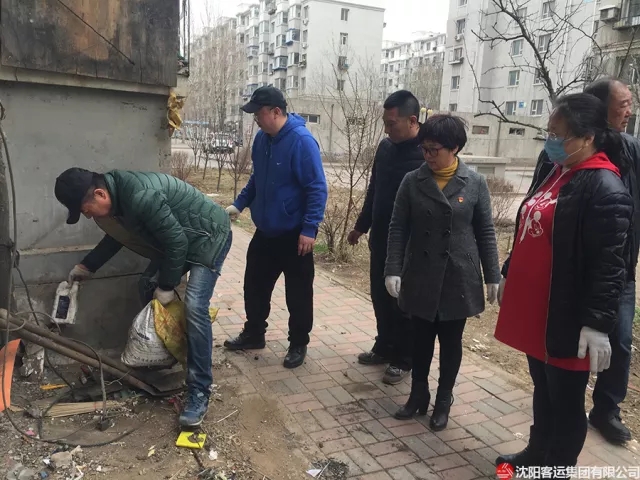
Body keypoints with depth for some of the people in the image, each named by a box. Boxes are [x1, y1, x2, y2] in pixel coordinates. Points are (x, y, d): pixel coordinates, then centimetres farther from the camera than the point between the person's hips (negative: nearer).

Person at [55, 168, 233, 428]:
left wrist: (167, 286, -16)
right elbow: (117, 235, 19)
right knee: (148, 286, 12)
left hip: (209, 237, -10)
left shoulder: (141, 197, -33)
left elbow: (177, 242, -27)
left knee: (194, 307, -20)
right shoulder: (117, 192, -2)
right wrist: (86, 266, 22)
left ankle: (199, 391, -12)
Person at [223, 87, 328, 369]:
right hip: (265, 231, 7)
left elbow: (317, 188, -21)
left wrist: (309, 228, -24)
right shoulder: (262, 139, 4)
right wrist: (239, 204, 9)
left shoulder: (302, 141, -20)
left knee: (298, 293, 7)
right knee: (254, 285, 17)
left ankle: (298, 345, 24)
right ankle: (253, 334, 36)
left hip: (294, 235, -7)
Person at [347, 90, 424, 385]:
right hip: (380, 240, 7)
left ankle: (404, 359, 23)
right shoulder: (385, 147, 5)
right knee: (380, 297, 16)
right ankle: (384, 347, 34)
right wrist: (361, 226, 20)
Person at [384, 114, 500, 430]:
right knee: (421, 339, 14)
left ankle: (443, 401, 30)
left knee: (451, 342, 12)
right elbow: (398, 228, -1)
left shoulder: (475, 184, -4)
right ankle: (418, 394, 33)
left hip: (458, 278, -1)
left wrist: (492, 276, -1)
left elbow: (486, 233, 0)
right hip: (421, 277, 1)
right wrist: (393, 270, -9)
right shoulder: (412, 182, -2)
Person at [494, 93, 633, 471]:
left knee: (565, 401, 10)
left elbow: (609, 265, -21)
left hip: (566, 319, -8)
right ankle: (537, 454, 41)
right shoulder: (550, 172, 9)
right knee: (542, 390, 23)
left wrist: (597, 323, -23)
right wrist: (507, 276, 21)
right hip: (533, 309, 8)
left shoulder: (605, 189, -17)